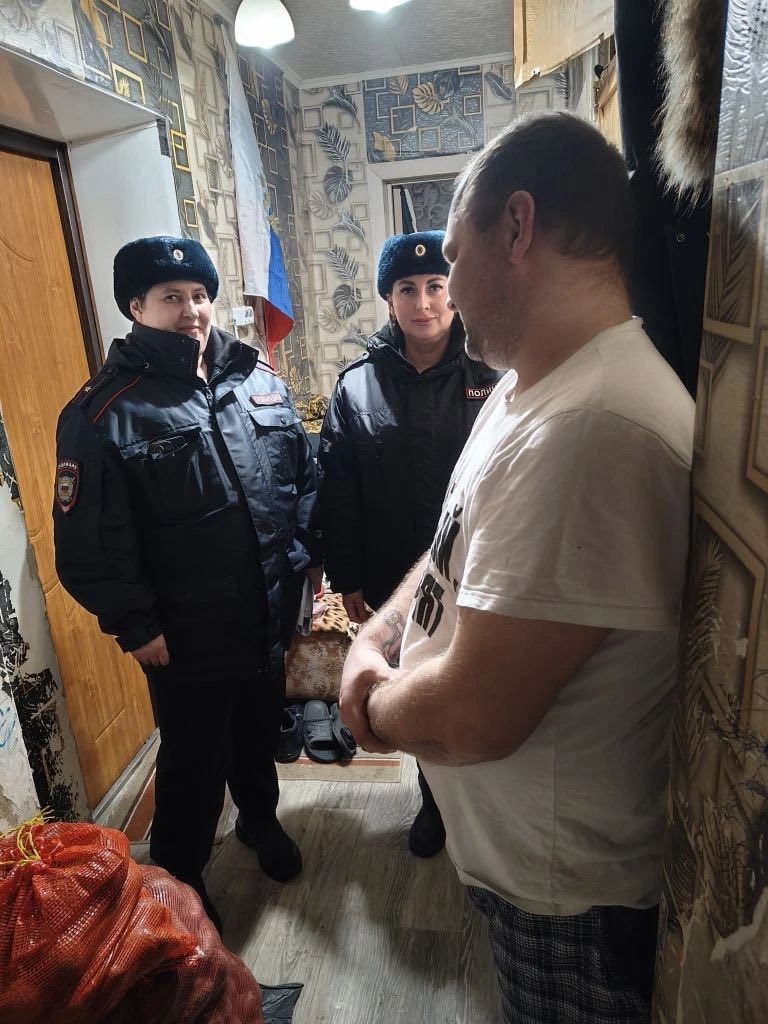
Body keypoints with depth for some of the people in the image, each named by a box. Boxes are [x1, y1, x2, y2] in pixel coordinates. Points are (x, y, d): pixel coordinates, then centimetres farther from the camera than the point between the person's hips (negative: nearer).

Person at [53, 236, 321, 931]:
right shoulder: (104, 413, -13)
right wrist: (135, 625, -12)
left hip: (270, 616, 5)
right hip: (187, 638, -4)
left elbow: (305, 474, 10)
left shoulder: (259, 380, 2)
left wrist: (308, 553, 7)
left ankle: (261, 820, 55)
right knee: (194, 765, 14)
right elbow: (88, 544, -13)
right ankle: (178, 879, 41)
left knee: (260, 736, 26)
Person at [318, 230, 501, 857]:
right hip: (395, 585, 2)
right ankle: (436, 800, 45)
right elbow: (337, 492, -1)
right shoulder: (357, 386, -3)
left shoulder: (490, 380, -7)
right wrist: (347, 580, -1)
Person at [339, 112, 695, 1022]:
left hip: (568, 886, -8)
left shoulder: (591, 429, -35)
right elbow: (461, 543, 10)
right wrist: (374, 639, -6)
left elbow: (472, 717, -33)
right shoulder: (526, 387, 1)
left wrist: (377, 707, -11)